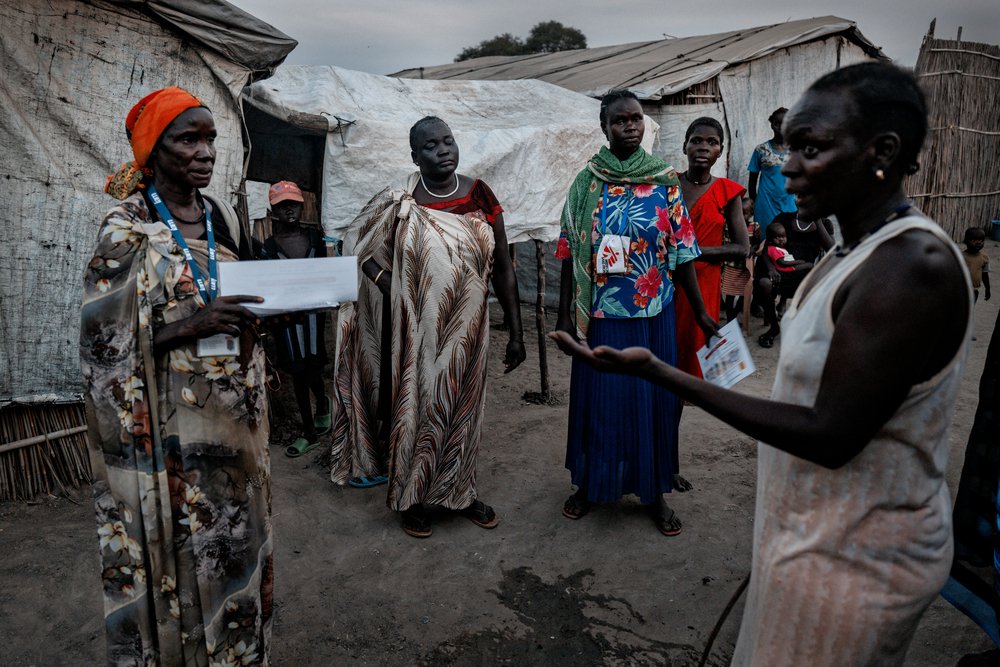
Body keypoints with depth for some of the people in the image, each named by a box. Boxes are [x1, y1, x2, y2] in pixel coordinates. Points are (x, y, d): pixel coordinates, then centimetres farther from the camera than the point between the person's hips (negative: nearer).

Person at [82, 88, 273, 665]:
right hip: (172, 420, -5)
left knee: (235, 530, 17)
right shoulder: (126, 230, -10)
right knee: (181, 543, 7)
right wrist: (190, 324, -24)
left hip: (234, 408, 6)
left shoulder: (223, 218, 6)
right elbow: (105, 336, -13)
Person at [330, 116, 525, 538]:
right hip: (417, 329, -2)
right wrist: (394, 291, -9)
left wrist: (515, 332, 0)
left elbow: (502, 267, 0)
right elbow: (363, 253, 5)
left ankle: (460, 491, 35)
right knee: (416, 406, 9)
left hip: (467, 328, 2)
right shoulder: (397, 205, -7)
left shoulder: (479, 196, -2)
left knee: (462, 407, 15)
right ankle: (412, 497, 30)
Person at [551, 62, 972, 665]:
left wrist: (656, 371, -29)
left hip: (849, 561, -8)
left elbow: (831, 435, -27)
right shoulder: (860, 251, 5)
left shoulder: (914, 266, -26)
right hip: (830, 533, 9)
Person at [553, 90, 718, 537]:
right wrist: (565, 316, -1)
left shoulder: (665, 181, 0)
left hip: (653, 315, 1)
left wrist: (701, 313, 1)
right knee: (599, 398, 10)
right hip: (600, 315, 0)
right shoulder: (586, 184, -1)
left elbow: (683, 253, 2)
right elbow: (570, 255, 1)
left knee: (653, 399, 9)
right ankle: (590, 484, 30)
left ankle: (654, 492, 27)